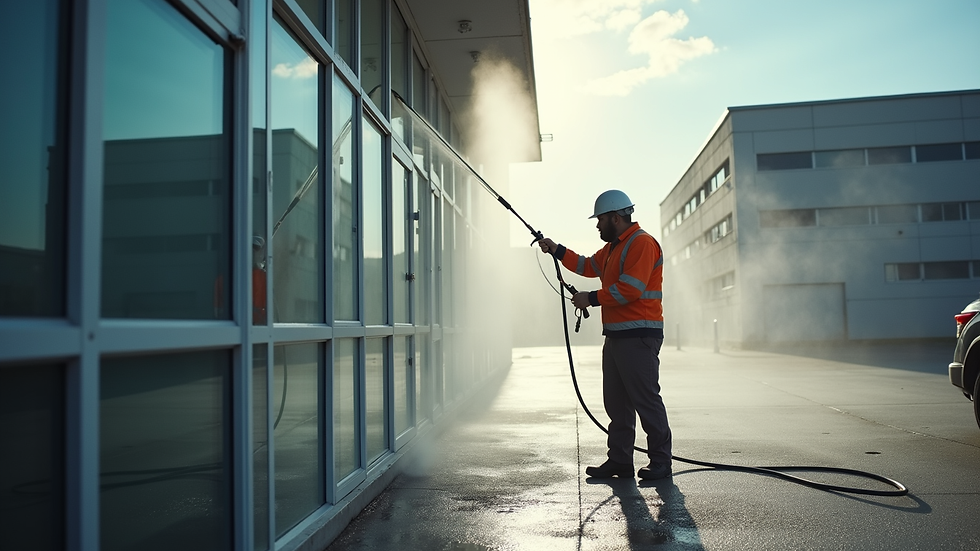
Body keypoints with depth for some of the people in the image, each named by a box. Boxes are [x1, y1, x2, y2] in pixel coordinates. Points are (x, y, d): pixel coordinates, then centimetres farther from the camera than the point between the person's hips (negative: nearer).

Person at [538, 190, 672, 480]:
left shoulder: (642, 243, -12)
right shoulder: (613, 247, 21)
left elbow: (630, 289, -20)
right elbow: (588, 266, 31)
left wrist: (591, 298, -13)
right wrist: (556, 250, 22)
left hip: (639, 336, -10)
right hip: (615, 335, 10)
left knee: (646, 399, -6)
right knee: (616, 402, 11)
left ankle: (661, 462, 4)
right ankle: (619, 460, 18)